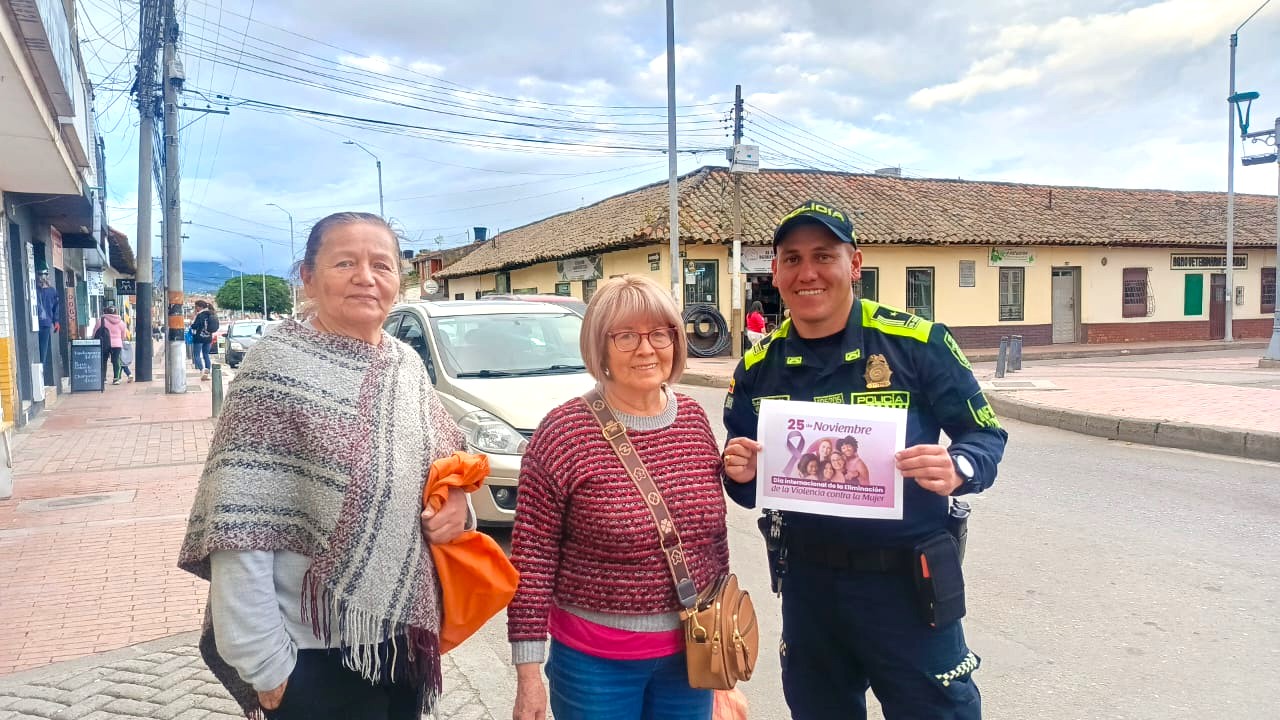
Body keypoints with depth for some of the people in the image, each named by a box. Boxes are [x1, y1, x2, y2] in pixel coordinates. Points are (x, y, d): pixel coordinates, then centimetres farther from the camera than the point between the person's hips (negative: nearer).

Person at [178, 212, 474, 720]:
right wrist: (266, 666, -18)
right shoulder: (278, 368, -17)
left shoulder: (408, 363, 1)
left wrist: (457, 499, -7)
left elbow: (448, 458, 14)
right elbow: (239, 532, -19)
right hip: (318, 655, -6)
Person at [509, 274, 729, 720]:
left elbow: (715, 533, 9)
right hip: (595, 660, -4)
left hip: (689, 650, 4)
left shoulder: (694, 420, 0)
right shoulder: (564, 432, -15)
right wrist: (528, 673, -11)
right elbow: (533, 557, -13)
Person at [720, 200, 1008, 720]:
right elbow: (748, 490, 7)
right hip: (808, 583, 4)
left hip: (909, 579, -3)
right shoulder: (759, 367, 0)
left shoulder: (917, 342, -12)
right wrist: (740, 475, -16)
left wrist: (958, 469, -27)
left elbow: (985, 435, -6)